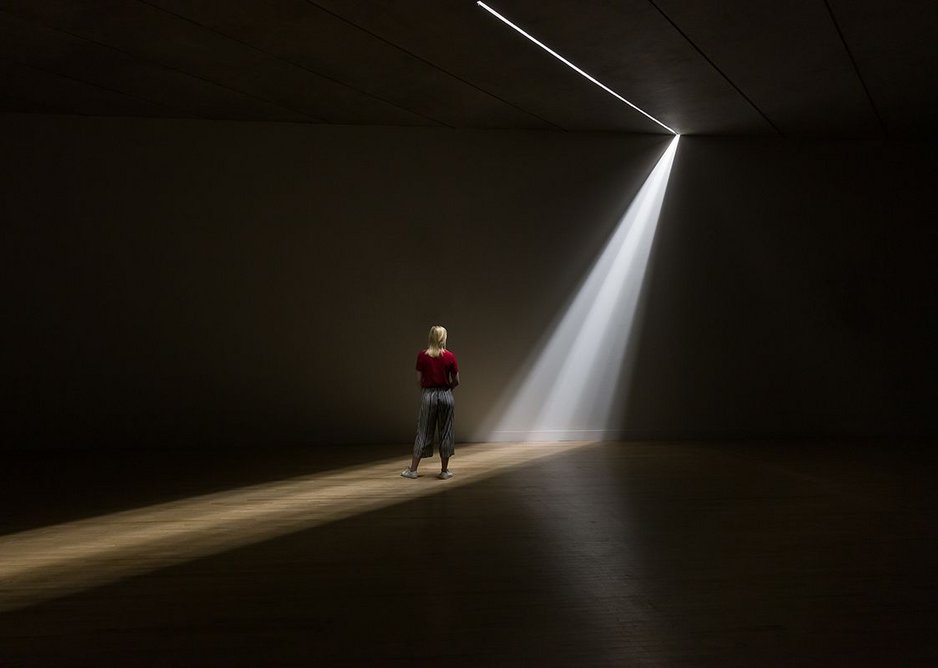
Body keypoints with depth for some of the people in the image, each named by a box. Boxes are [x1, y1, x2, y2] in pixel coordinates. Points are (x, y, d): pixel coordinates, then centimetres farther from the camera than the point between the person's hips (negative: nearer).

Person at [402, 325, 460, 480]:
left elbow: (419, 380, -3)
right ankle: (444, 471, 13)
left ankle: (413, 469, 13)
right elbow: (456, 381, 1)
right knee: (445, 433, 8)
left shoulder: (422, 356, -6)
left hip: (428, 395, 0)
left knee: (424, 432, 8)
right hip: (446, 395, 0)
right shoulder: (450, 357, -4)